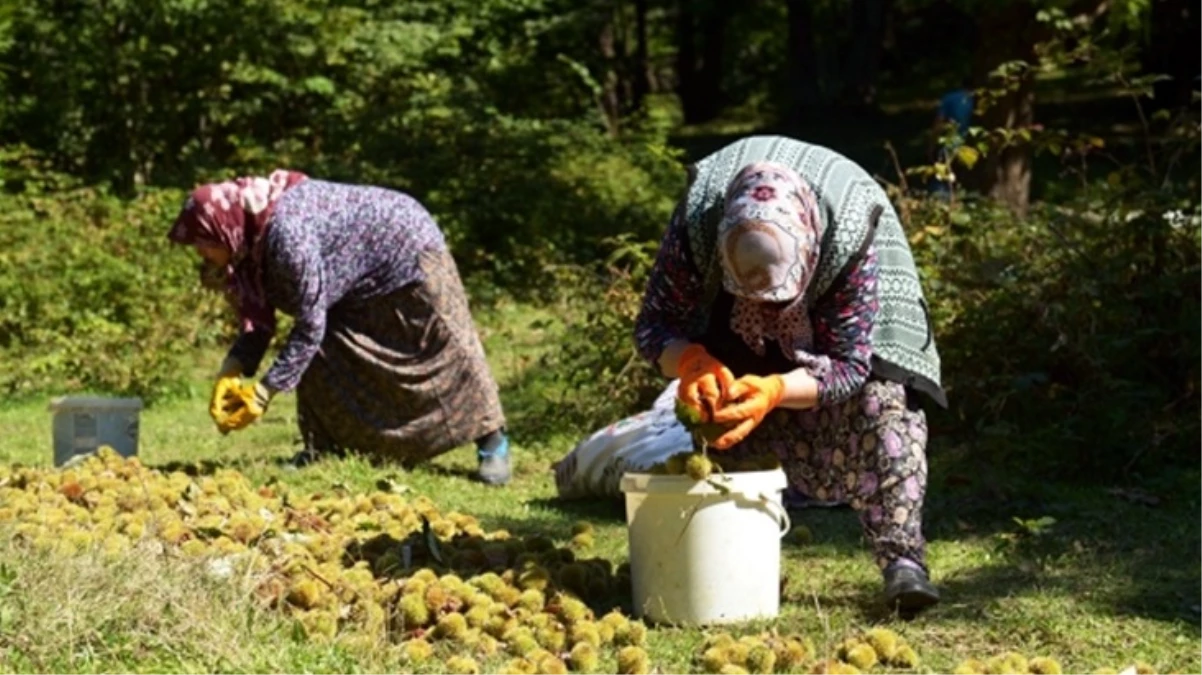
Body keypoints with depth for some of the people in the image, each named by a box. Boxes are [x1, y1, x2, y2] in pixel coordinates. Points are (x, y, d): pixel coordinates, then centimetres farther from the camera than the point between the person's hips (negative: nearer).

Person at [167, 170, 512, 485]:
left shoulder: (286, 232, -37)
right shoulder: (253, 239, -8)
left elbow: (311, 324, -33)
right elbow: (258, 321, -2)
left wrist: (263, 393, -28)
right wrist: (231, 374, -17)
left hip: (408, 250, -9)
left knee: (447, 351, -4)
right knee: (321, 355, 0)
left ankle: (492, 441, 9)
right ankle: (325, 448, 7)